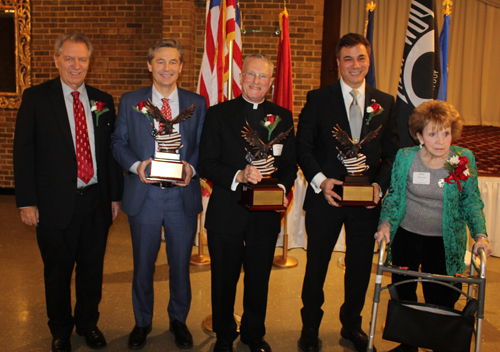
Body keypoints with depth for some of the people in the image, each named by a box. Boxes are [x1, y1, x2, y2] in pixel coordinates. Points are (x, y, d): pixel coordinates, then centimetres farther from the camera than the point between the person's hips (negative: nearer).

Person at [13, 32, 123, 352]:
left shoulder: (103, 101, 8)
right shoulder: (36, 98, -2)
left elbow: (112, 149, 10)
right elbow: (23, 151, -3)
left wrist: (115, 195, 7)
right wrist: (27, 201, -8)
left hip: (96, 201, 3)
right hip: (56, 203, -2)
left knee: (92, 268, 14)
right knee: (58, 272, 12)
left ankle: (88, 323, 36)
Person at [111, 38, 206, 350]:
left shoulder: (197, 103, 5)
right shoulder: (130, 101, 5)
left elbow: (203, 146, 4)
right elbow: (119, 142, 6)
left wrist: (191, 167, -15)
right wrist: (136, 164, -13)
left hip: (183, 195, 0)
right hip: (144, 195, 0)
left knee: (181, 263, 13)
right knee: (143, 265, 13)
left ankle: (179, 320, 35)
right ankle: (142, 322, 34)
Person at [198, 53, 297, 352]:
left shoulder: (283, 117, 7)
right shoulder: (219, 114, 0)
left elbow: (290, 165, 8)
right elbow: (207, 164, -6)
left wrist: (282, 187, -12)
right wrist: (238, 176, -22)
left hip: (266, 213, 2)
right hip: (226, 212, -2)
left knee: (259, 279, 15)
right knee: (224, 279, 12)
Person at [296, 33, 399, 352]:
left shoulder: (386, 103, 6)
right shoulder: (318, 99, -1)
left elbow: (391, 153, 5)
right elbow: (303, 146, -4)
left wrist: (380, 185, -11)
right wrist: (320, 180, -18)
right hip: (326, 197, -2)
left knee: (360, 267, 15)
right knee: (316, 266, 10)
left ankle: (352, 325, 38)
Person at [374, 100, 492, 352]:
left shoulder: (464, 159, -10)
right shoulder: (405, 157, -10)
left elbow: (472, 202, -1)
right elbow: (394, 196, 0)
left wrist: (480, 234, -13)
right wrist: (386, 222, -15)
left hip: (445, 243, -1)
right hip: (406, 238, 2)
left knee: (440, 302, 6)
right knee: (403, 296, 16)